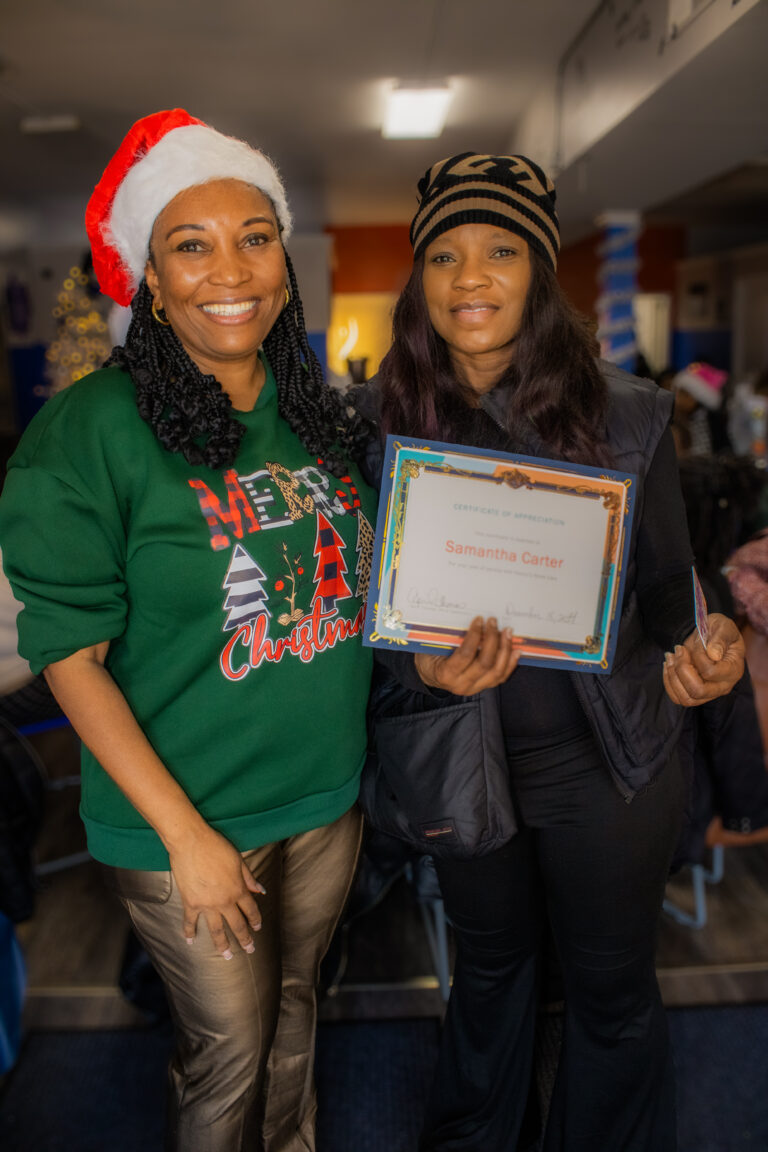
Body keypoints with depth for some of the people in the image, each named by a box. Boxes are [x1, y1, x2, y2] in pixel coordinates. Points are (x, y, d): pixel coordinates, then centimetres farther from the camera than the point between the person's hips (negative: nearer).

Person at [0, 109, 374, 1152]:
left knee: (294, 1009, 25)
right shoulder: (92, 429, -16)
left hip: (329, 793, 5)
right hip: (188, 816, -5)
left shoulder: (326, 416, 1)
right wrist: (187, 834, -17)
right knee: (229, 1047, 14)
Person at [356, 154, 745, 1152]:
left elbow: (667, 585, 0)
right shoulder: (385, 421, -7)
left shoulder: (628, 413, -10)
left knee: (610, 989, 18)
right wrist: (422, 666, -22)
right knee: (488, 965, 26)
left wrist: (696, 657, -21)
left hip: (609, 766, -1)